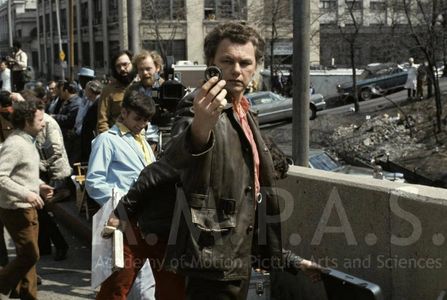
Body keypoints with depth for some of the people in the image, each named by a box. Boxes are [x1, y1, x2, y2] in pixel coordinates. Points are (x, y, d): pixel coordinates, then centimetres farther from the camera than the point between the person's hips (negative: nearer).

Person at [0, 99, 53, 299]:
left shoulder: (27, 142, 11)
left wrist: (39, 186, 7)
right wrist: (26, 194, -29)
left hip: (27, 208, 10)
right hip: (16, 209, -10)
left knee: (28, 255, 14)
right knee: (29, 255, -7)